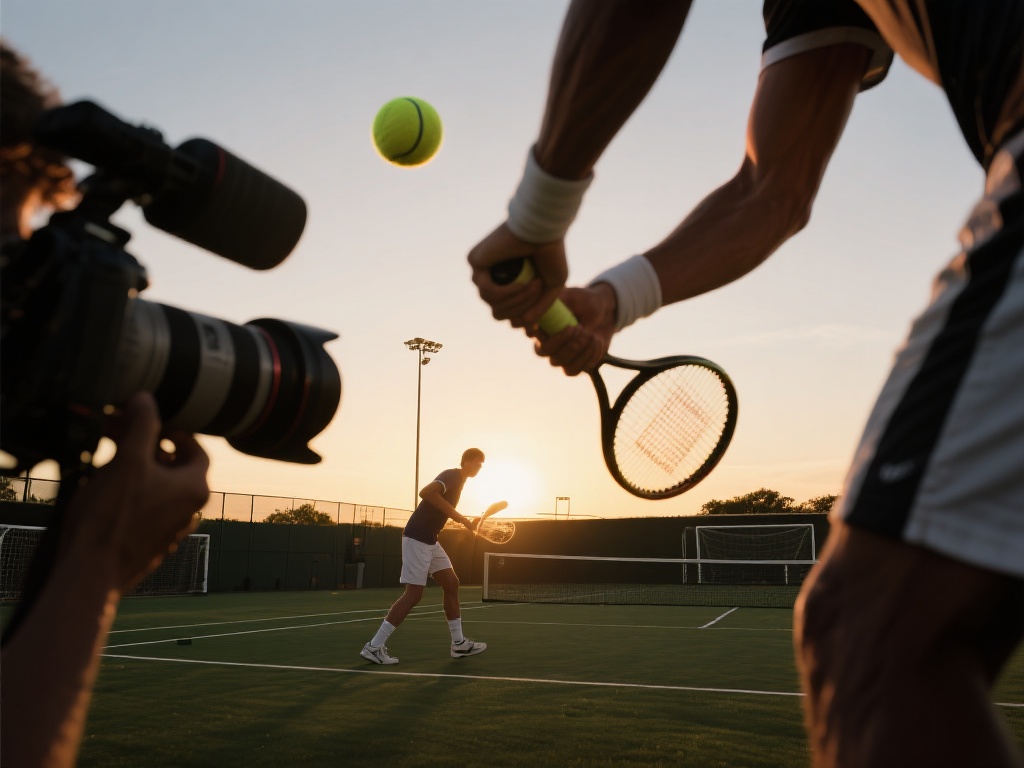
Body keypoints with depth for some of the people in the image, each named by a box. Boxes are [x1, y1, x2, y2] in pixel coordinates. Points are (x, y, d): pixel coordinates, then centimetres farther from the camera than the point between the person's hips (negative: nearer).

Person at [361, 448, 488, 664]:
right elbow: (426, 492, -31)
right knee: (414, 594, -9)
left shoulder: (458, 479, 18)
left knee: (451, 584, 9)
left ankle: (458, 643, 16)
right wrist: (459, 517, -27)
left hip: (429, 540, 10)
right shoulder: (452, 475, -12)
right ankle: (374, 646, -3)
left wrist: (466, 522, 14)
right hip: (417, 538, -10)